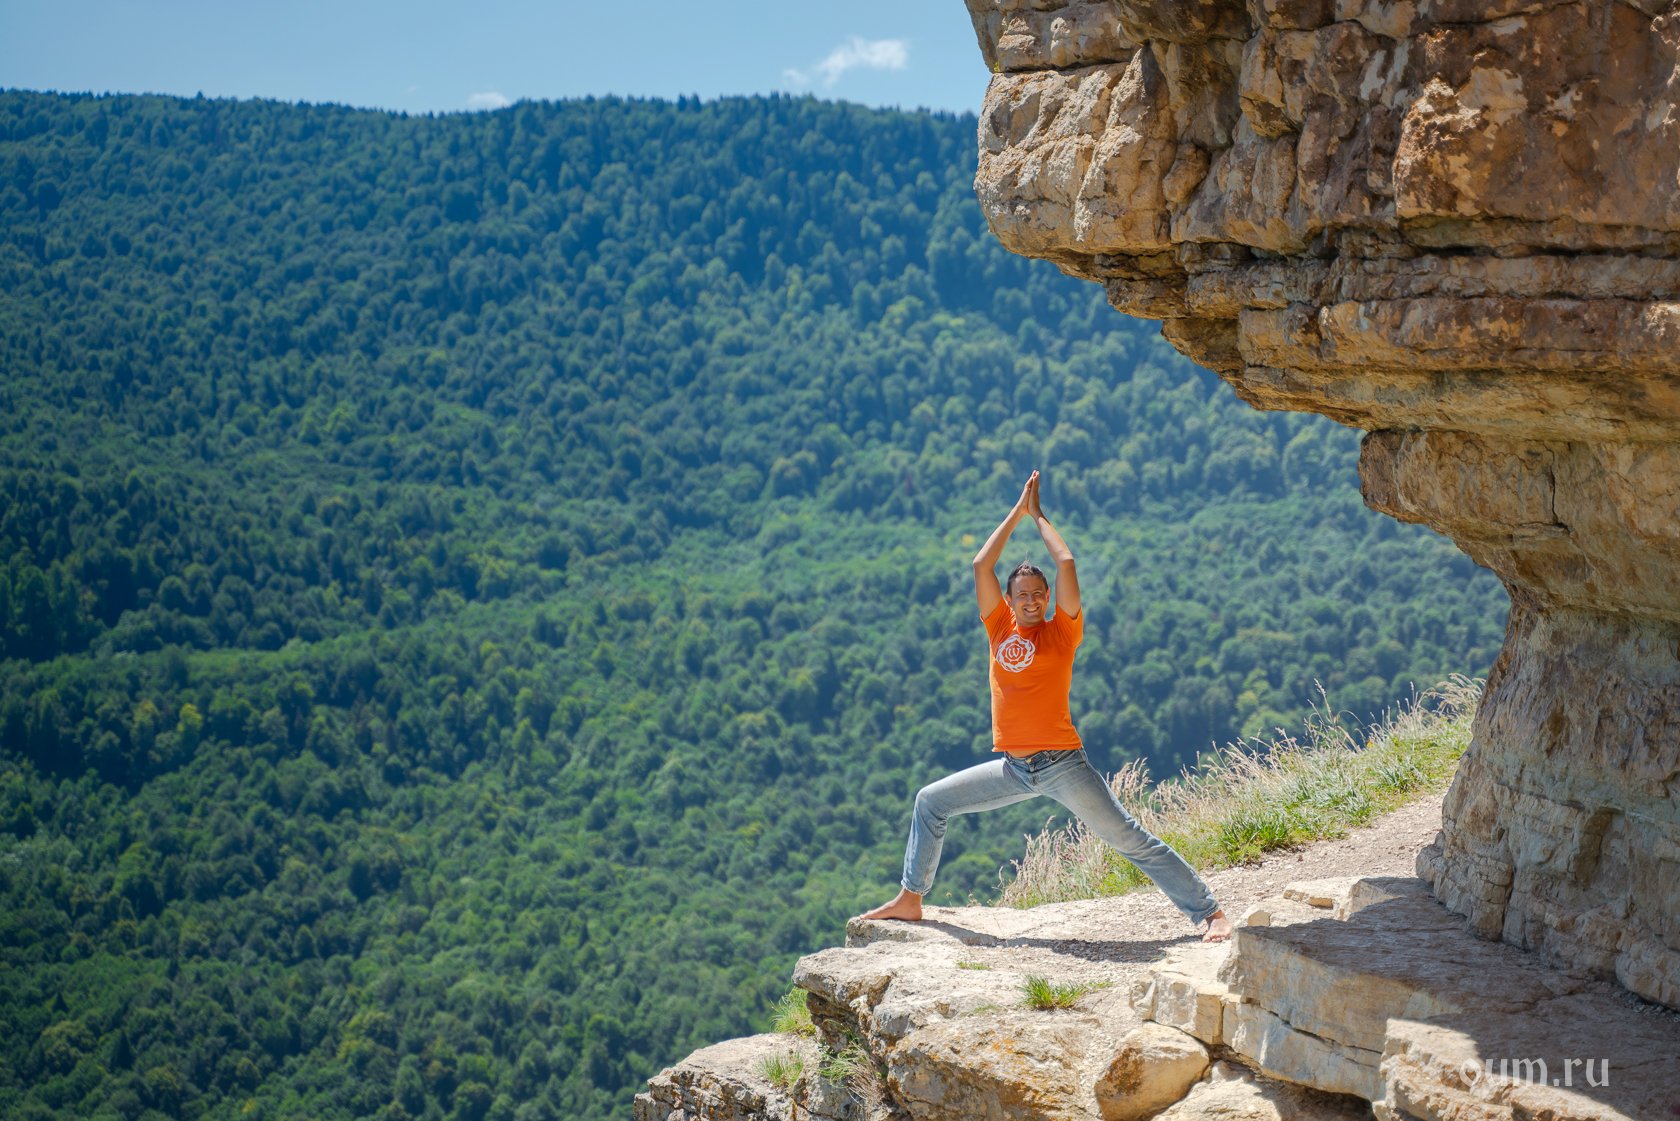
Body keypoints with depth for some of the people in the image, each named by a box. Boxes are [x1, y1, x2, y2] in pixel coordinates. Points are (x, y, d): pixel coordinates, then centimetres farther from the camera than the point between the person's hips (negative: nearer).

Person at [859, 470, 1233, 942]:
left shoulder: (1062, 631, -3)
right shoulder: (1001, 629, 7)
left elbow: (1066, 563, -10)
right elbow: (981, 565, 3)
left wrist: (1038, 515, 3)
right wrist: (1016, 512, 7)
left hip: (1062, 764, -5)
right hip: (1013, 769, 5)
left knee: (1133, 841, -6)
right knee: (930, 801, 10)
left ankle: (1211, 913, -5)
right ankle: (909, 899, 23)